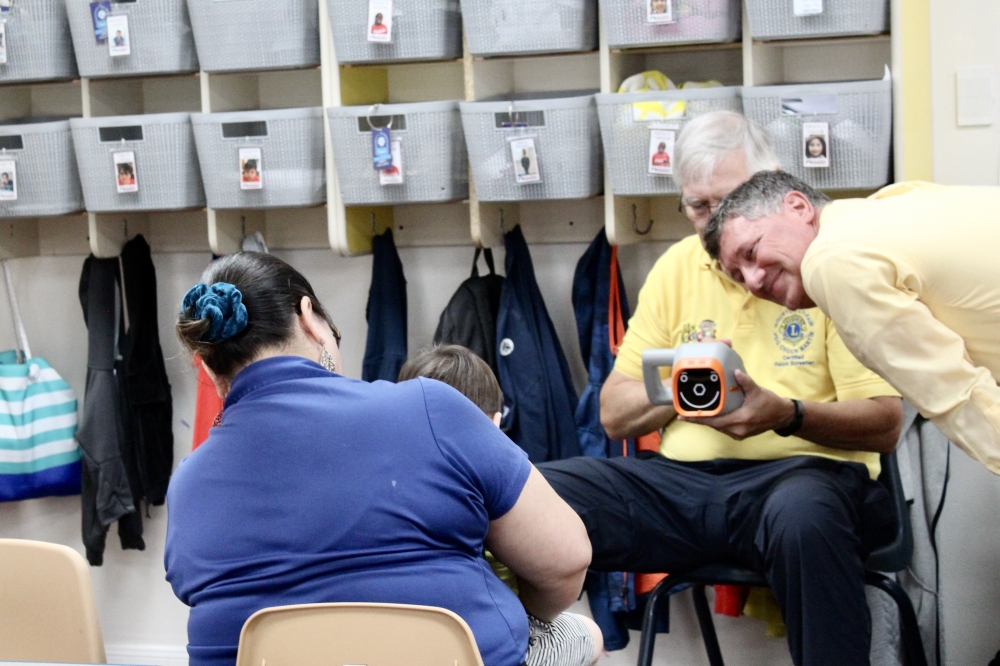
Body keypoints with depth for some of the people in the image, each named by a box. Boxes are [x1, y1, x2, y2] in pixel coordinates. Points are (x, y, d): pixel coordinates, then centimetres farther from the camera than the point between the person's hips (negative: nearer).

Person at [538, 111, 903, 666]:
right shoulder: (676, 267, 16)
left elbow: (884, 425, -3)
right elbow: (614, 415, 16)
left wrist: (786, 414, -20)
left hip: (804, 471, -4)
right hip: (683, 479, 4)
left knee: (802, 512, -41)